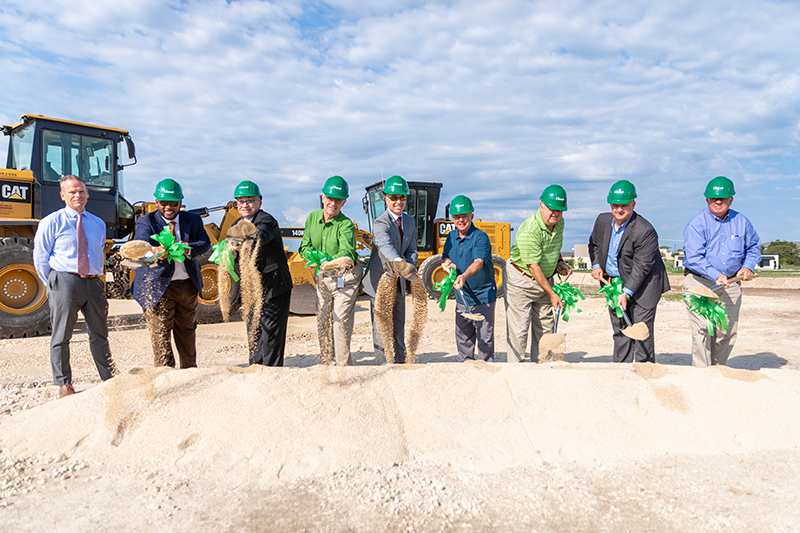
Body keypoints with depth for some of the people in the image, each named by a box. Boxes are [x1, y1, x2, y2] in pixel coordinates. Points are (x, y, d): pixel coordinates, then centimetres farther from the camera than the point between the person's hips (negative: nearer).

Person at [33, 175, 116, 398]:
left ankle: (110, 380, 18)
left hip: (93, 283, 4)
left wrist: (97, 277, 15)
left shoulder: (98, 224, 13)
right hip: (65, 281, -4)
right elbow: (40, 258, 4)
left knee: (99, 335, 10)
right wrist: (53, 284, 5)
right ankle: (63, 384, 15)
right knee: (61, 336, 2)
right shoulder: (51, 222, 1)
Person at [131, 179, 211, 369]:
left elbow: (205, 243, -6)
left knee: (187, 331, 17)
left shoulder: (193, 220, 6)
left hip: (188, 285, 4)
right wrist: (155, 253, -42)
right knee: (160, 333, -3)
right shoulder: (146, 222, -3)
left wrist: (189, 249, -28)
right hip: (158, 287, -3)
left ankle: (189, 370, 32)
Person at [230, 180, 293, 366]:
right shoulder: (237, 225, 12)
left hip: (273, 287, -8)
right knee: (253, 333, 15)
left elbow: (260, 237, -37)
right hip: (252, 288, 8)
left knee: (271, 333, -6)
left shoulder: (267, 221, -13)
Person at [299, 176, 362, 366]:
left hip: (345, 277, -5)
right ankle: (325, 360, 28)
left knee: (341, 320, -9)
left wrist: (334, 262, -60)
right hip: (323, 277, 6)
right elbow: (305, 247, 4)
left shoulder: (346, 225, -21)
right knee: (322, 320, 12)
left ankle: (344, 365, 2)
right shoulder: (312, 218, -3)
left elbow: (346, 249, -39)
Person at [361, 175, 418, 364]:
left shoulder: (410, 222, 6)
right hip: (379, 280, -7)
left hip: (398, 280, 7)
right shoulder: (380, 223, -18)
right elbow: (385, 245, -38)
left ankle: (401, 363, 31)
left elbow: (411, 250, 2)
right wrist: (398, 262, -58)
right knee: (381, 327, -3)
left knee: (399, 326, 18)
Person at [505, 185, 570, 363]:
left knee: (546, 325, 12)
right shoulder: (529, 231, -27)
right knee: (519, 327, -5)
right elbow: (533, 267, -26)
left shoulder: (559, 222, -1)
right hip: (520, 279, -8)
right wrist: (551, 294, -23)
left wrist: (559, 261, 4)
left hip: (545, 278, 8)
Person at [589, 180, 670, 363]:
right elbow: (594, 243, 18)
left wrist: (627, 293, -26)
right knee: (620, 331, 11)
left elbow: (641, 267, -22)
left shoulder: (645, 231, -22)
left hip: (641, 285, -6)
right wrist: (596, 265, 3)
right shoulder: (602, 220, -1)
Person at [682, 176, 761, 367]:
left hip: (731, 285, 5)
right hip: (699, 283, -5)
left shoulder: (741, 222, 6)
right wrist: (716, 276, -28)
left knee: (728, 332, 10)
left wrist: (748, 267, 2)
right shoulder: (697, 224, -10)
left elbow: (753, 247, 20)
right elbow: (694, 258, -18)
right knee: (703, 330, -11)